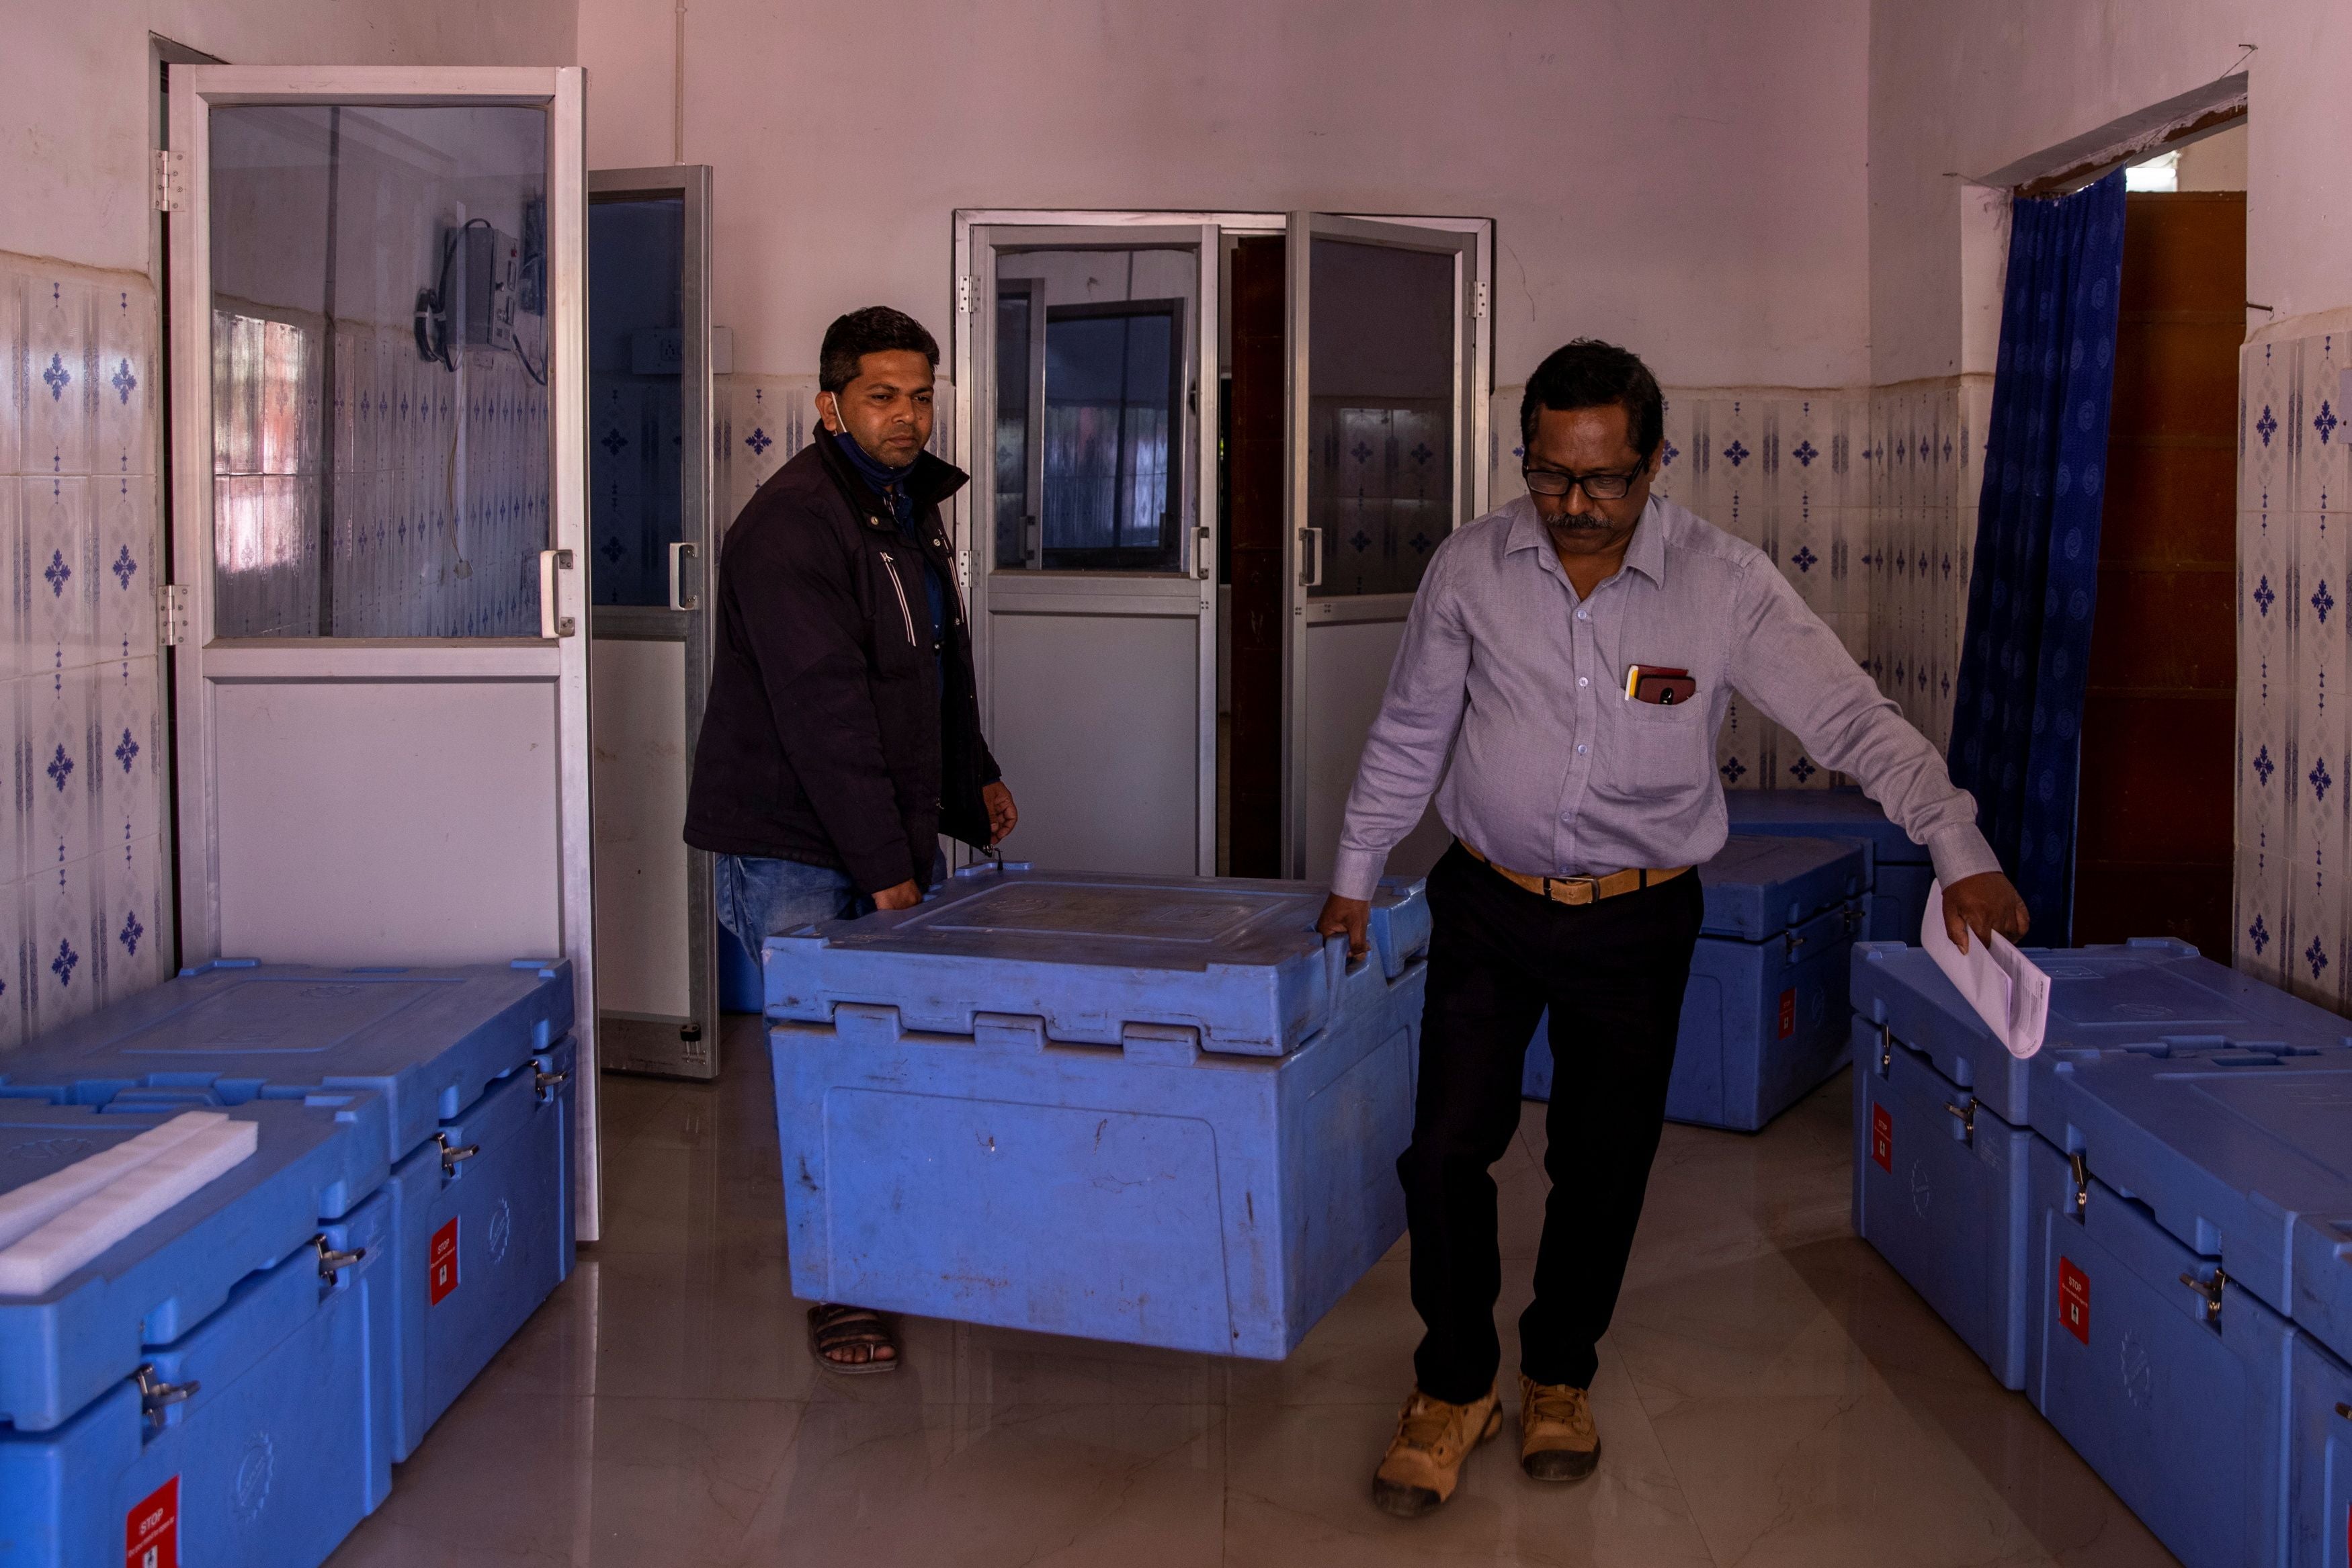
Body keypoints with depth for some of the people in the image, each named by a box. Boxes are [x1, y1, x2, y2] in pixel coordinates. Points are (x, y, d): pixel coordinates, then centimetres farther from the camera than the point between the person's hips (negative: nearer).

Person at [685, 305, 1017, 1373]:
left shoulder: (913, 506, 14)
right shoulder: (789, 525, -16)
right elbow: (823, 713, -22)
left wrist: (973, 777, 20)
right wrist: (885, 870, -23)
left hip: (894, 839, 8)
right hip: (796, 848, -8)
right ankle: (836, 1291, 7)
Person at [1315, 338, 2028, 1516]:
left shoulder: (1724, 584, -12)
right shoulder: (1471, 568, -7)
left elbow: (1855, 721, -11)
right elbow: (1409, 732, 6)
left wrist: (1961, 851, -22)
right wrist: (1355, 876, 12)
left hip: (1636, 921, 0)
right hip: (1488, 903, 1)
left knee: (1603, 1162, 8)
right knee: (1446, 1146, -2)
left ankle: (1558, 1375, 32)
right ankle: (1454, 1384, 20)